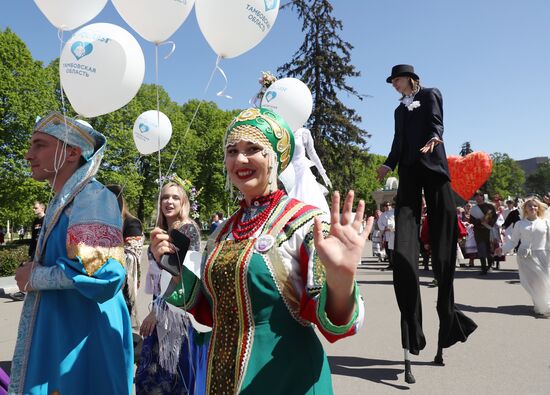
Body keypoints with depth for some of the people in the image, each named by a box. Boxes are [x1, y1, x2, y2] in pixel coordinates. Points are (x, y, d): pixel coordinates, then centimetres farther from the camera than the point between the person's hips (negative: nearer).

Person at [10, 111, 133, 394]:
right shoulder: (63, 201, 11)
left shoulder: (92, 197, -18)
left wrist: (36, 277, -16)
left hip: (84, 338, -9)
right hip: (58, 332, 9)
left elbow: (103, 274, -29)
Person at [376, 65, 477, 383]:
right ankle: (411, 330, -13)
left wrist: (435, 137, -26)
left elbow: (437, 122, -4)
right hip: (409, 171, 4)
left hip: (433, 167, -3)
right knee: (404, 247, -12)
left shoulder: (431, 95, 13)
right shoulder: (400, 109, 27)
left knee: (443, 242, -5)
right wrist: (389, 165, 6)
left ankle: (447, 315, 8)